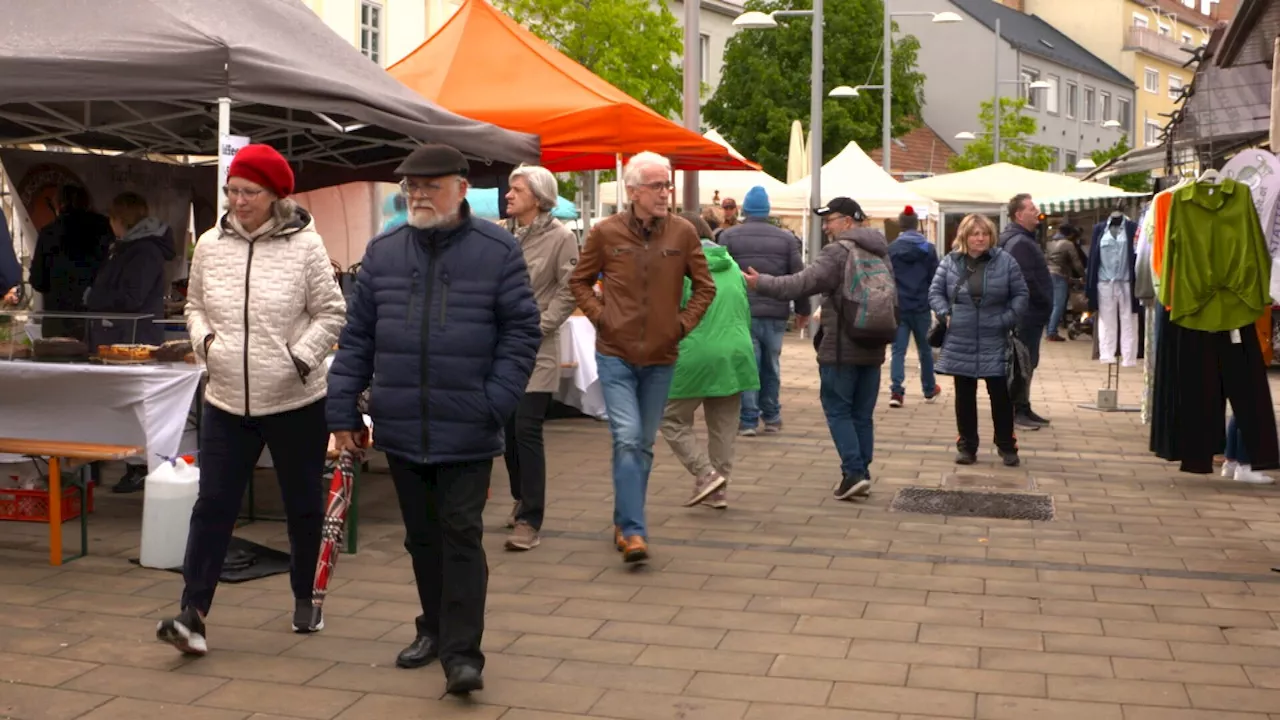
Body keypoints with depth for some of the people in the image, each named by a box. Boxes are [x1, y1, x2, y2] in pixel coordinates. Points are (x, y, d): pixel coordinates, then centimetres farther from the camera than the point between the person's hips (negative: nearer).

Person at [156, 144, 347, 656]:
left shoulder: (305, 246, -9)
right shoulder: (210, 245, 3)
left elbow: (330, 314, -4)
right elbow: (196, 305, 15)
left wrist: (301, 359, -16)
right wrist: (204, 340, -4)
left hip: (295, 402, -2)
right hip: (226, 401, 3)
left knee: (303, 506, 11)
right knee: (213, 505, -1)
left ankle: (304, 600, 30)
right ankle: (192, 614, 0)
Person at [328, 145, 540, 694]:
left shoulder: (497, 251, -3)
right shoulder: (383, 252, 7)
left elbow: (521, 331, -3)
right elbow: (357, 335, 9)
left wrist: (496, 401, -12)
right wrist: (343, 408, 4)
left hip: (467, 429, -4)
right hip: (400, 425, 4)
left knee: (461, 535, -2)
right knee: (421, 535, 15)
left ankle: (461, 653, 1)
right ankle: (435, 628, 31)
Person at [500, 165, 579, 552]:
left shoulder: (560, 237, -7)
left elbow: (569, 291, -8)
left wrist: (540, 326, -12)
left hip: (536, 349, -5)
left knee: (527, 431, -8)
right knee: (508, 428, 13)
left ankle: (529, 520, -3)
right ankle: (521, 499, 32)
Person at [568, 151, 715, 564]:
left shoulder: (683, 233, -2)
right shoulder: (605, 233, -5)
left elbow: (705, 287, 9)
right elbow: (580, 281, 8)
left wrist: (683, 322, -2)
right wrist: (599, 316, -5)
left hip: (660, 358, 3)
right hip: (615, 355, -2)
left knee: (643, 444, 12)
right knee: (627, 439, -13)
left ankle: (625, 522, 27)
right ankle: (633, 531, -9)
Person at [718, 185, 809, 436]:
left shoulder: (729, 236, 0)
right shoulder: (786, 238, 7)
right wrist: (803, 310, 15)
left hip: (742, 312, -2)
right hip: (776, 313, 2)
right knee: (771, 366, 15)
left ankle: (749, 420, -1)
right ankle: (771, 417, 21)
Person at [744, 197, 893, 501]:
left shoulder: (838, 252, -13)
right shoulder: (880, 253, 14)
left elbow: (804, 283, -23)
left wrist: (761, 283, -21)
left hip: (841, 348, -8)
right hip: (873, 348, 8)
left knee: (837, 410, 0)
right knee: (863, 414, 12)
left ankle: (854, 472, -8)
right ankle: (862, 474, 14)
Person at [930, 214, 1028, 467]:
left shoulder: (1005, 261, -1)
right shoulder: (950, 262, 3)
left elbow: (1021, 294, 2)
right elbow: (935, 292, 8)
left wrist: (1008, 319, -9)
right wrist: (945, 314, -7)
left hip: (994, 343, -1)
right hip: (960, 343, 2)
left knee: (1000, 395, 3)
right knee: (964, 396, 9)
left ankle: (1007, 446, 17)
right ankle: (967, 446, 19)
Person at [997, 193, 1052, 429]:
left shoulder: (1023, 239, 17)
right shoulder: (1019, 243, -18)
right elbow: (1027, 281, -23)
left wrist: (1045, 305, 13)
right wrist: (1046, 304, -13)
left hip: (1030, 313, 11)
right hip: (1028, 314, -11)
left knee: (1028, 362, 15)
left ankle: (1023, 409, 23)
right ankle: (1018, 411, 1)